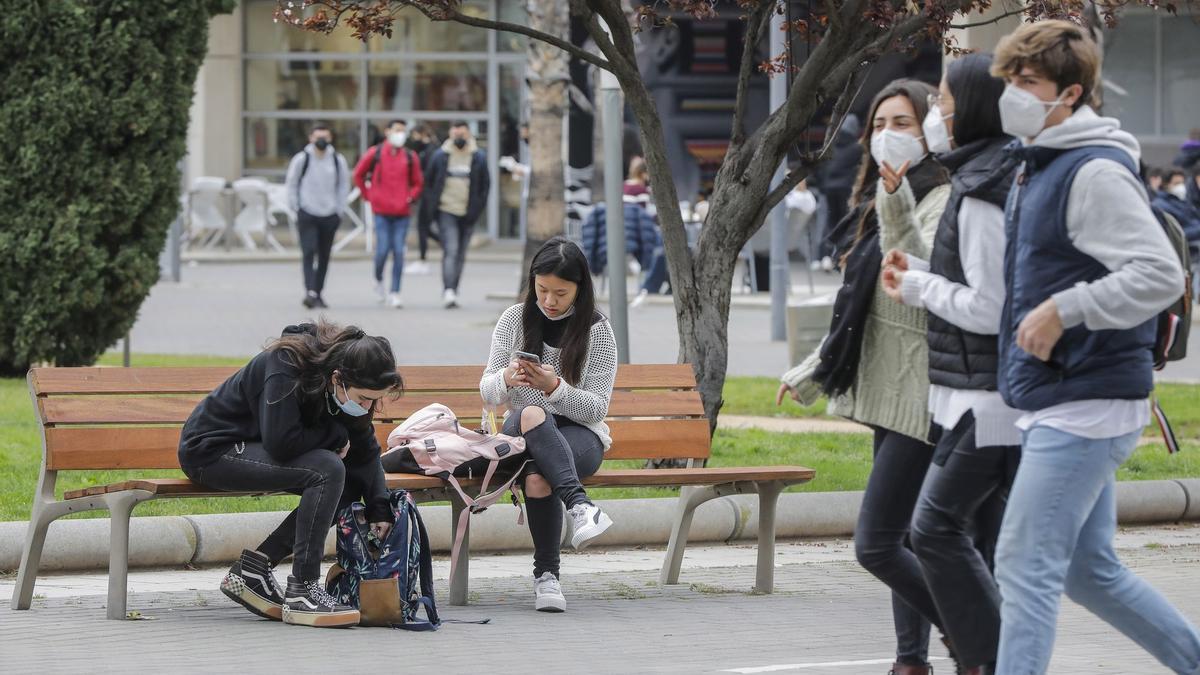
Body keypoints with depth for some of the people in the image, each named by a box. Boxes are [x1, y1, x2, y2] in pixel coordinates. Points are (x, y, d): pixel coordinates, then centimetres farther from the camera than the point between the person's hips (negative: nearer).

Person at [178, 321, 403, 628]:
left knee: (351, 484, -4)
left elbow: (365, 450, 2)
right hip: (211, 450, -9)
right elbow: (280, 443, -32)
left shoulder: (346, 388, -4)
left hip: (250, 448, 9)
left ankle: (253, 568, -4)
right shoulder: (286, 367, -28)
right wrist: (336, 436, -18)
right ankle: (301, 592, -24)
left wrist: (380, 510, -10)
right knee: (327, 471, -26)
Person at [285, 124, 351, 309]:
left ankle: (318, 293, 14)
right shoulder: (302, 159, -4)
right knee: (309, 252, -15)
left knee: (324, 257, 6)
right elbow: (291, 184, 4)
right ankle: (310, 292, -22)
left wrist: (339, 210, 7)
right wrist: (296, 209, 0)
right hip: (307, 215, -3)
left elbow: (343, 185, 12)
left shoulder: (338, 160, 3)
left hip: (329, 216, 3)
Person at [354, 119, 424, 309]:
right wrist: (368, 195, 8)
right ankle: (378, 281, 22)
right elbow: (358, 175, 13)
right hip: (381, 211, -1)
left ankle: (395, 293, 0)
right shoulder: (375, 154, 1)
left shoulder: (410, 157, 7)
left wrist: (411, 198, 1)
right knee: (383, 250, -6)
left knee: (399, 252, -3)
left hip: (402, 212, 2)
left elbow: (417, 183, 17)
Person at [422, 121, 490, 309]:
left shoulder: (479, 157, 4)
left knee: (461, 254, 9)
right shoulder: (440, 156, 1)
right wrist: (431, 207, 3)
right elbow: (430, 182, 8)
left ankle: (452, 292, 21)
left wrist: (478, 208, 1)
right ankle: (449, 292, -23)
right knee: (451, 250, -16)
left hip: (467, 214, 3)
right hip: (446, 211, -3)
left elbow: (485, 185, 10)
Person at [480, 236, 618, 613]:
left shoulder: (596, 331, -2)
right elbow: (487, 393, 5)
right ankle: (580, 504, -48)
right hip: (520, 436, 2)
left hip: (579, 435, -2)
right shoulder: (515, 320, 5)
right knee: (531, 414, -38)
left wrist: (555, 387, -24)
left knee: (538, 476, -38)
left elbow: (597, 408, -6)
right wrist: (506, 379, -20)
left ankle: (547, 574, -30)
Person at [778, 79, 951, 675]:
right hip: (887, 388, 10)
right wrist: (812, 374, 29)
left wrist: (896, 208, -41)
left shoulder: (943, 200, -11)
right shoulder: (880, 201, 17)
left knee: (875, 543, -13)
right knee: (901, 540, 11)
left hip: (921, 395, -10)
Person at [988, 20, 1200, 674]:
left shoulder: (1095, 173, -15)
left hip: (1086, 406, -10)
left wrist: (1064, 309, -23)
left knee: (1024, 568, -12)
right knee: (1089, 571, 16)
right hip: (1058, 402, 10)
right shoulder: (1036, 170, 15)